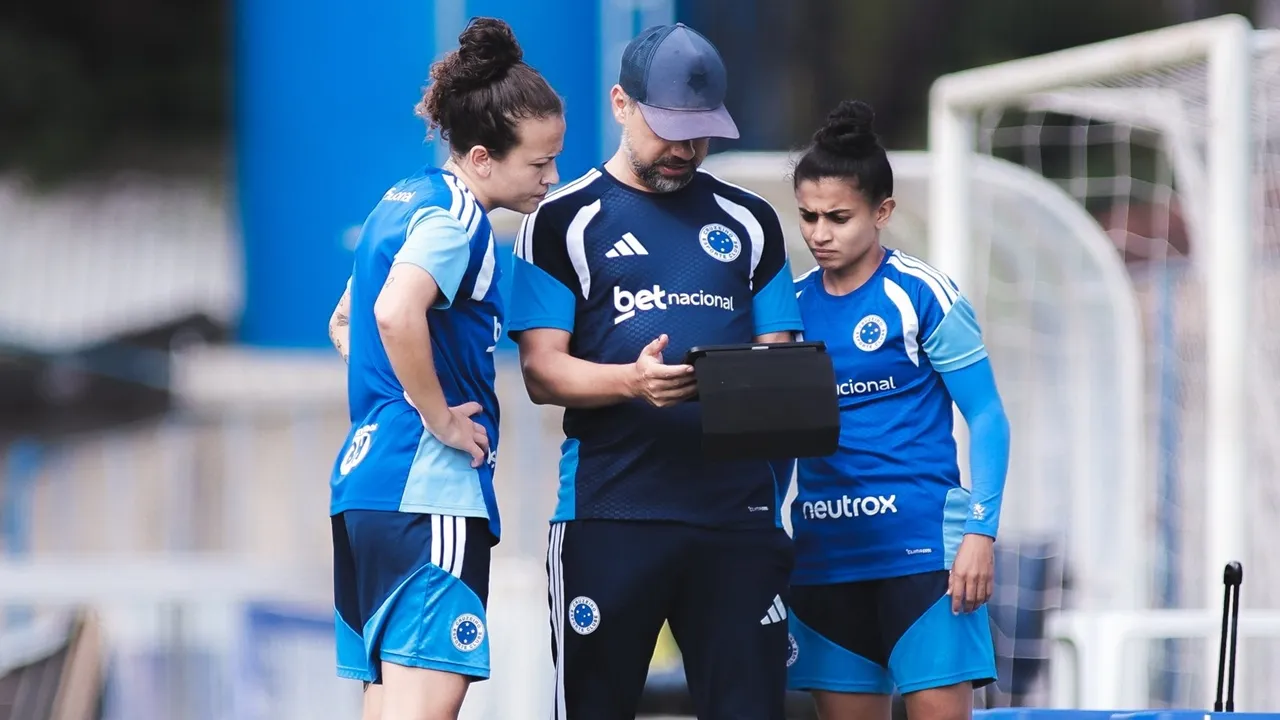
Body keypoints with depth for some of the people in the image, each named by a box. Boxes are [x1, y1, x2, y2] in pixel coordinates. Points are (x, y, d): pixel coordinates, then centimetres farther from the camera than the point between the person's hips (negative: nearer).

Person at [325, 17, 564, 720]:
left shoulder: (402, 201, 18)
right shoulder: (454, 216, -11)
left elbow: (346, 323, 31)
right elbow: (397, 313, -30)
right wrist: (441, 419, -18)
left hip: (363, 481, 10)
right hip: (428, 488, -10)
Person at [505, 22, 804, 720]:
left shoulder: (749, 221, 15)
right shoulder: (565, 220, 5)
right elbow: (541, 372, -2)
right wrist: (632, 381, -21)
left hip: (737, 504, 2)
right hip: (609, 510, -2)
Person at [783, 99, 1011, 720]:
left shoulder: (922, 294, -4)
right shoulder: (793, 304, 9)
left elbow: (986, 418, -4)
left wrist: (981, 530, -12)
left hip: (921, 545, -5)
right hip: (824, 553, 5)